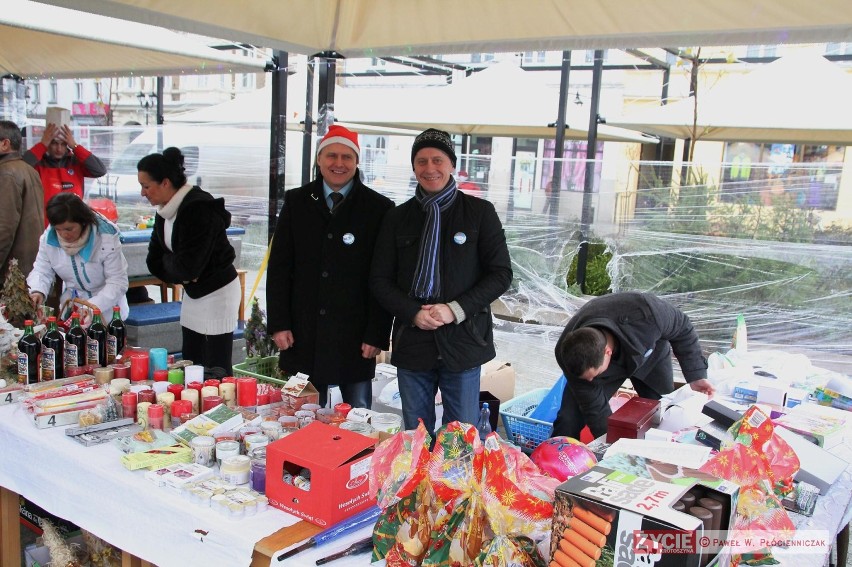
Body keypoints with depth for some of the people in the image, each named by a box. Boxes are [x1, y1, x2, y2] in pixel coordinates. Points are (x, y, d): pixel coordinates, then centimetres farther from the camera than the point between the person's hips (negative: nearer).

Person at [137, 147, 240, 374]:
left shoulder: (199, 208, -23)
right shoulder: (165, 211, 4)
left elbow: (187, 266, -24)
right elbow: (154, 260, 6)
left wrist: (167, 262, -5)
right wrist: (179, 275, -11)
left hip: (217, 292, -9)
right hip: (193, 292, 9)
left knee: (216, 372, -5)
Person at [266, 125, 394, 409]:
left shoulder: (379, 209, -3)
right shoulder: (296, 202, 6)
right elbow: (279, 267, 6)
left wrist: (377, 335, -8)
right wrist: (278, 323, 0)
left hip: (355, 338, -2)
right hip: (304, 334, 2)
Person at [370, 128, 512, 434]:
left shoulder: (480, 212, 2)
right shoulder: (398, 217, 9)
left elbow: (501, 274, -1)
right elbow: (380, 280, 8)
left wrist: (456, 310, -13)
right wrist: (413, 313, -10)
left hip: (463, 341, -2)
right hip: (411, 341, 2)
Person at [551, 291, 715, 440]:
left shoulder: (645, 313, -44)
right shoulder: (569, 355, -37)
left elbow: (682, 328, -20)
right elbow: (594, 408, -26)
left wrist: (695, 374, -20)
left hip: (650, 355, 1)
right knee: (568, 421, -15)